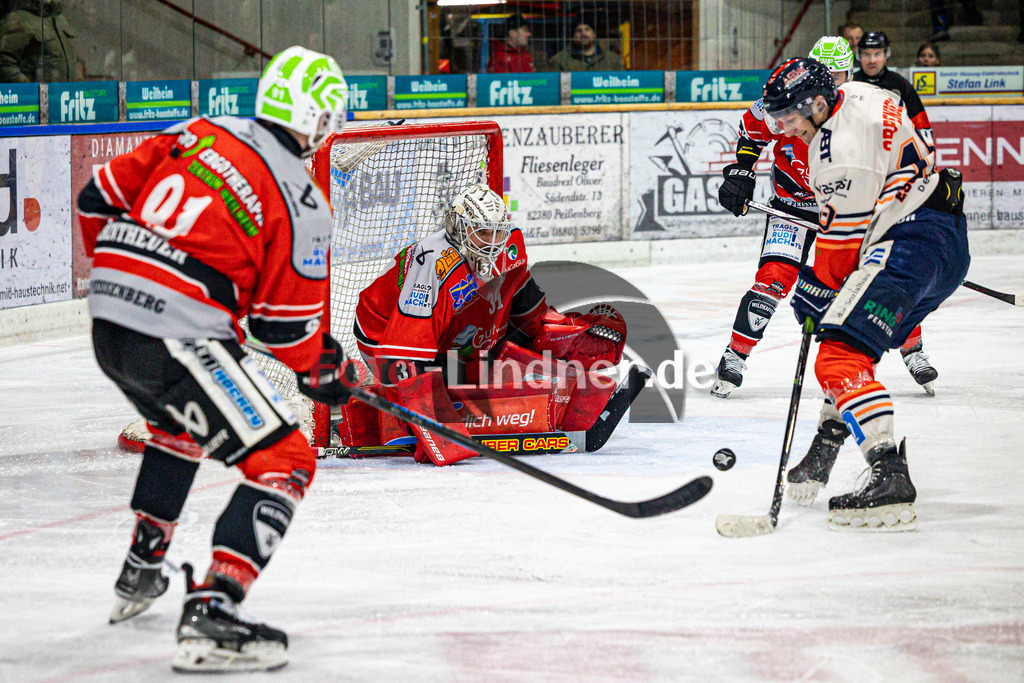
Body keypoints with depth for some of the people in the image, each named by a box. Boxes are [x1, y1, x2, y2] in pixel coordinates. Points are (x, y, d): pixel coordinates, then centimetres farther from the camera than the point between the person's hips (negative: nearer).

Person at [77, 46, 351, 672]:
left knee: (180, 426, 36)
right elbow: (286, 326, -3)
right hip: (177, 337, -8)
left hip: (109, 319, 8)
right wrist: (323, 371, 18)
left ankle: (141, 572, 46)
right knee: (285, 460, -5)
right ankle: (211, 616, -19)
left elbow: (101, 197, 15)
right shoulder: (302, 204, -7)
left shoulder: (200, 134, 10)